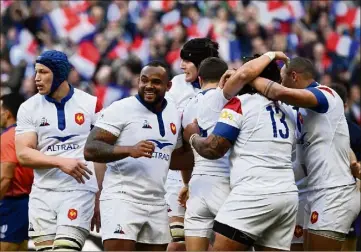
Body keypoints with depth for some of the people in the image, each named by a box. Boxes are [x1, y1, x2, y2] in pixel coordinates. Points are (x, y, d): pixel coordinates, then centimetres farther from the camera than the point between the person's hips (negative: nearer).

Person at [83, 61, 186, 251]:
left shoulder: (174, 115, 13)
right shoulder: (121, 110, -9)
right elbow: (90, 149, -15)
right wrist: (129, 150, -28)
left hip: (157, 205, 7)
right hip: (122, 199, -7)